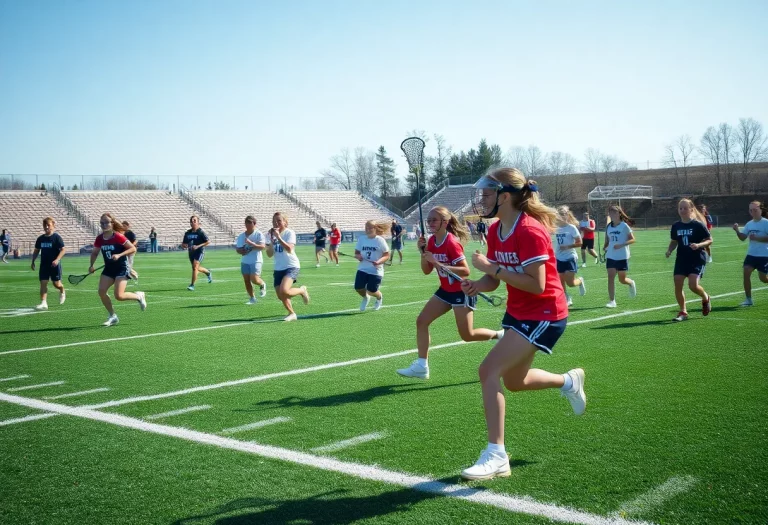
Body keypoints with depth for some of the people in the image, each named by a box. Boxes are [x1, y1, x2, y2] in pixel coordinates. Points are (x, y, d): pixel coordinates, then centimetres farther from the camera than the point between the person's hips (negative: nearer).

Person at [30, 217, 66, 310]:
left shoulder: (57, 237, -8)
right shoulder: (40, 238, 7)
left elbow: (63, 249, -12)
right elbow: (36, 251, 17)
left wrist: (57, 259, -25)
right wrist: (33, 261, 9)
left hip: (54, 264, -4)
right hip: (44, 264, 4)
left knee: (56, 284, 4)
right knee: (43, 283, -5)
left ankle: (62, 292, 38)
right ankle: (43, 303, -6)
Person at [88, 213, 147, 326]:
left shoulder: (118, 237, -16)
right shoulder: (99, 239, 1)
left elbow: (133, 249, -14)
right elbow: (94, 253, 16)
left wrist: (119, 255, -25)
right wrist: (91, 265, 1)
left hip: (121, 268, -6)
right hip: (108, 269, 6)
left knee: (119, 296, -16)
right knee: (101, 291, -8)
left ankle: (139, 296, 15)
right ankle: (113, 316, 9)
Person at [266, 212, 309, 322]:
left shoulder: (289, 233, -9)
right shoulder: (271, 234, 4)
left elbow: (289, 249, -24)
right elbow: (269, 254, -1)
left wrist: (278, 237, -25)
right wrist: (271, 240, -14)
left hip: (291, 266, -6)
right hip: (279, 268, 6)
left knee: (284, 291, -25)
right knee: (281, 296, 4)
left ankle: (302, 290, 4)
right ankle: (292, 314, 26)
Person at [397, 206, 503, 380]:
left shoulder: (452, 243, -23)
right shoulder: (431, 242, 1)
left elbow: (465, 271, -27)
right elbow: (426, 271, 6)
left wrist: (438, 264, -32)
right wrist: (423, 253, -11)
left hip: (461, 291, -8)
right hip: (445, 290, 8)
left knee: (468, 335, -4)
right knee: (421, 321, -2)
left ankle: (501, 335, 22)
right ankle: (422, 366, 2)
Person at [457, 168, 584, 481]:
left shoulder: (530, 232, -24)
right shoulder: (495, 231, 1)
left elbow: (536, 284, -28)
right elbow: (495, 279, 6)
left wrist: (493, 268, -28)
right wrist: (477, 285, -16)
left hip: (544, 315, -9)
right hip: (517, 312, 9)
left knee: (488, 370, -19)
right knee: (514, 382, 21)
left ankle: (496, 456, -11)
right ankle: (569, 381, 48)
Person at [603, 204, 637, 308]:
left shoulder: (624, 226, -9)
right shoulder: (608, 227, 5)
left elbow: (632, 239, -10)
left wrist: (621, 245, -24)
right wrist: (605, 247, -5)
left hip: (622, 257, -4)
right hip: (610, 256, 4)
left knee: (622, 280, 7)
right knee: (610, 277, -7)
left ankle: (631, 283, 42)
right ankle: (612, 301, -4)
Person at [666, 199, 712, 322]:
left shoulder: (698, 225, -8)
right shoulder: (676, 226, 5)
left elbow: (709, 240, -4)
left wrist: (699, 245, -22)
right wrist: (669, 250, -1)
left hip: (697, 259, -5)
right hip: (681, 259, 5)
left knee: (693, 285, -18)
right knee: (677, 285, -5)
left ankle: (705, 298, 17)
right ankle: (683, 312, 11)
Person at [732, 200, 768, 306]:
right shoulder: (749, 224, 7)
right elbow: (743, 238, 7)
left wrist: (757, 238, -26)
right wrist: (737, 231, -10)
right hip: (751, 254, 5)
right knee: (746, 272, -11)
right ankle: (748, 299, -4)